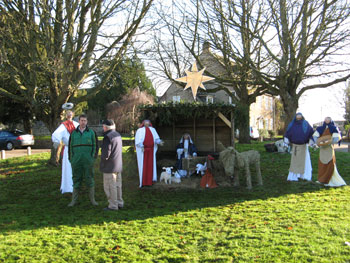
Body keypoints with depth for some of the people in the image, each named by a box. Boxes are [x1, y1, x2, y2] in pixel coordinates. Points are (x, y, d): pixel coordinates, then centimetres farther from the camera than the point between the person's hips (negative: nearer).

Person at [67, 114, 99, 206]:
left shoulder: (91, 132, 3)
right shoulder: (74, 133, 7)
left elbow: (95, 146, 3)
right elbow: (70, 147, 10)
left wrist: (93, 158, -5)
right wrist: (71, 160, 3)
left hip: (88, 161, -1)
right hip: (76, 161, 1)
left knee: (89, 179, 2)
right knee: (76, 180, 6)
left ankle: (92, 199, 13)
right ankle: (74, 200, 13)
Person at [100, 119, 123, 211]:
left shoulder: (108, 137, -18)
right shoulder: (118, 135, 10)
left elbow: (106, 154, -22)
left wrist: (103, 159, -2)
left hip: (110, 166, -9)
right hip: (118, 165, 9)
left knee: (109, 186, 0)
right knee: (117, 185, 16)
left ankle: (113, 205, 5)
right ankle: (119, 203, 23)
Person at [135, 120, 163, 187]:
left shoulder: (152, 130, 11)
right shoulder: (140, 130, 0)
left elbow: (156, 138, 9)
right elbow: (138, 140, -8)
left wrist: (159, 142, -11)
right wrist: (141, 147, -22)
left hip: (151, 150, 4)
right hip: (143, 150, -3)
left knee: (150, 165, 5)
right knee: (143, 166, -2)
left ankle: (150, 181, 10)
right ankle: (143, 182, 2)